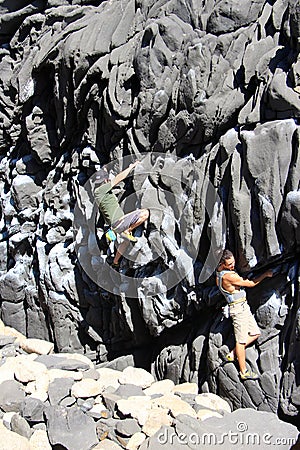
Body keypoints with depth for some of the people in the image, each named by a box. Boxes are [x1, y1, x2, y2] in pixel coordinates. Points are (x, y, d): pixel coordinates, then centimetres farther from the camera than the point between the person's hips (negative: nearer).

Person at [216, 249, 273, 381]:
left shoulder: (219, 270, 2)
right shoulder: (228, 276, -24)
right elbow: (251, 284, -15)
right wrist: (266, 274, -4)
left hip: (244, 306, 10)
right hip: (238, 308, -10)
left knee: (255, 333, 15)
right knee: (241, 340, -1)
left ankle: (232, 354, 19)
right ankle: (244, 372, 8)